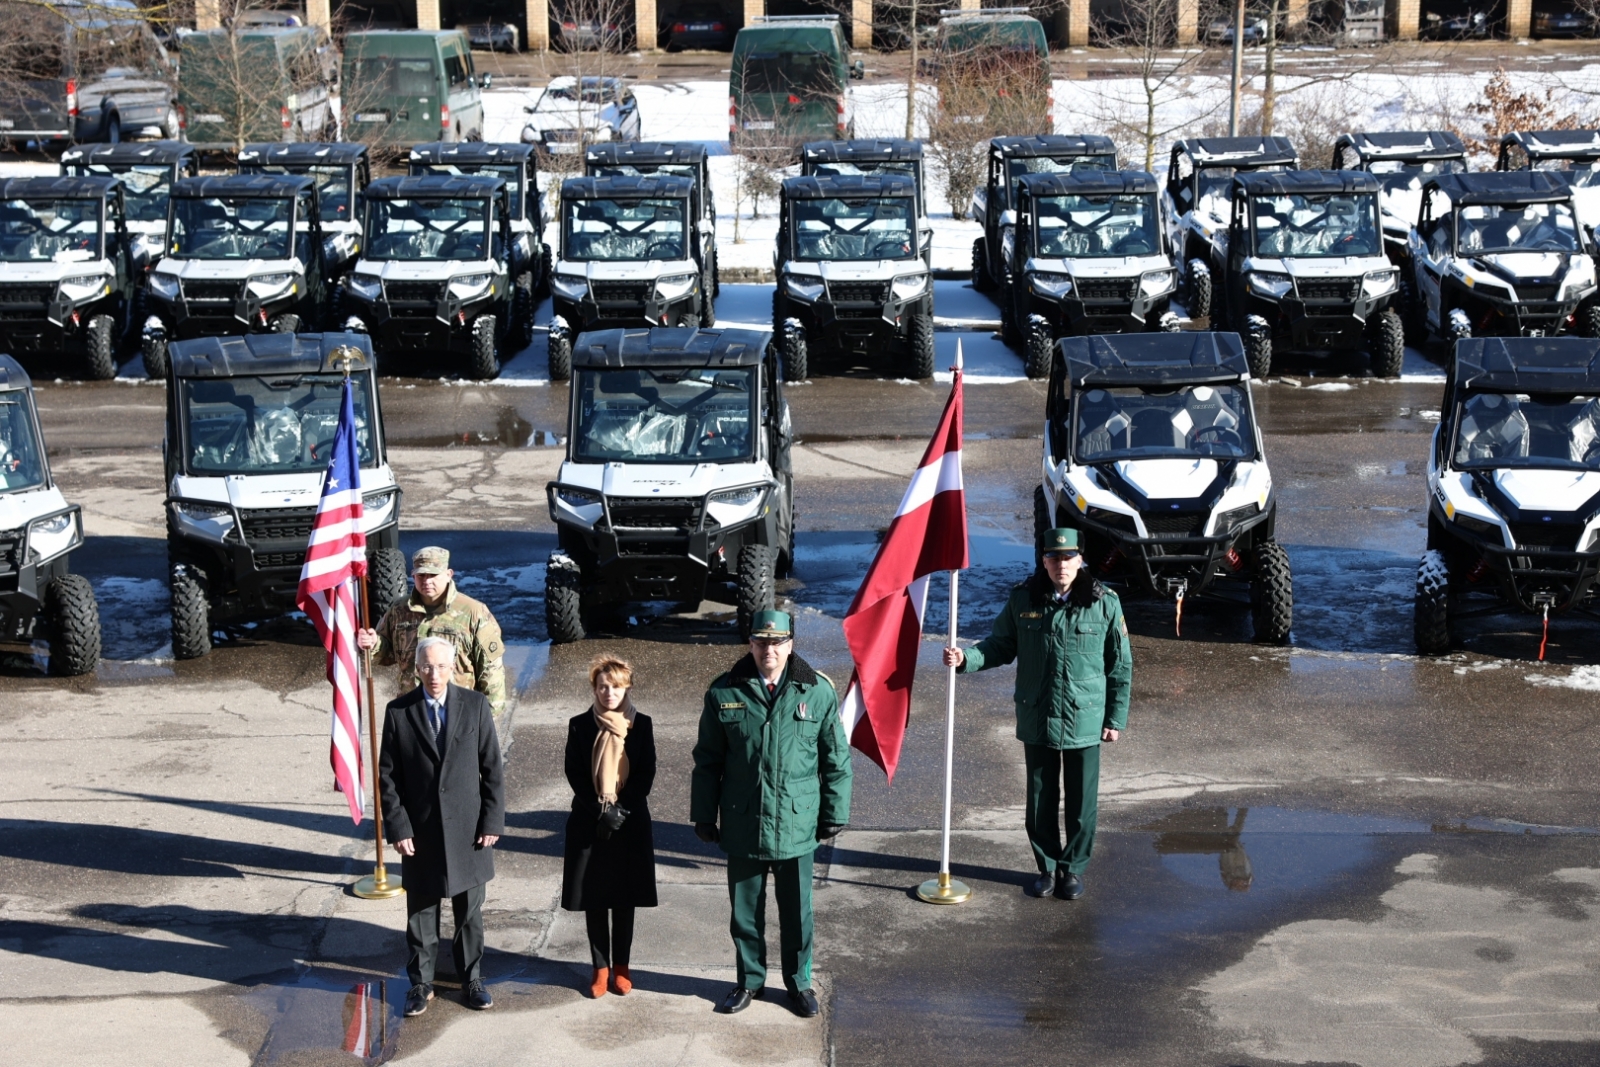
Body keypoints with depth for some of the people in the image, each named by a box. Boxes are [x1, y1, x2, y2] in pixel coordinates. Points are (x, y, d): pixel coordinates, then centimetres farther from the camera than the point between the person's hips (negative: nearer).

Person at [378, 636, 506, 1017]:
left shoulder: (475, 705, -4)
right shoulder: (398, 712, -4)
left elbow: (492, 768, -1)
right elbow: (388, 776, -1)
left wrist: (493, 821, -5)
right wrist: (397, 827, -8)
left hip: (467, 828, 0)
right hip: (420, 830, 0)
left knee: (469, 911, 11)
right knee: (420, 912, 9)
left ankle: (472, 979, 26)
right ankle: (421, 983, 23)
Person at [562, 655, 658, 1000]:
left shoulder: (641, 724, 1)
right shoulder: (579, 725, 1)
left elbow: (646, 773, -2)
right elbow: (574, 774, -2)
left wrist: (621, 809, -13)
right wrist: (600, 809, -13)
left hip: (631, 823, 0)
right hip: (589, 823, 0)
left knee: (625, 899, 6)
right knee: (594, 899, 3)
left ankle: (621, 967, 16)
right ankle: (600, 967, 12)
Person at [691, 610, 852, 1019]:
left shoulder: (818, 692, -5)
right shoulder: (724, 693, -3)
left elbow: (836, 760, 2)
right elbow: (707, 761, 5)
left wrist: (835, 814, 2)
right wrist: (704, 815, 5)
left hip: (797, 824, -1)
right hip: (742, 826, 1)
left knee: (796, 911, 11)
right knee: (745, 909, 13)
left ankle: (799, 982, 29)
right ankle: (749, 980, 31)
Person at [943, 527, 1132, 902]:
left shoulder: (1105, 603, -8)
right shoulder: (1023, 600, -5)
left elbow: (1120, 665, -2)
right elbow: (1001, 645, 7)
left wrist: (1116, 718, -1)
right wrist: (966, 658, -12)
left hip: (1085, 722, -1)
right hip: (1036, 720, 1)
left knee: (1081, 801, 9)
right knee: (1040, 799, 12)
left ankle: (1073, 868, 27)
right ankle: (1047, 867, 29)